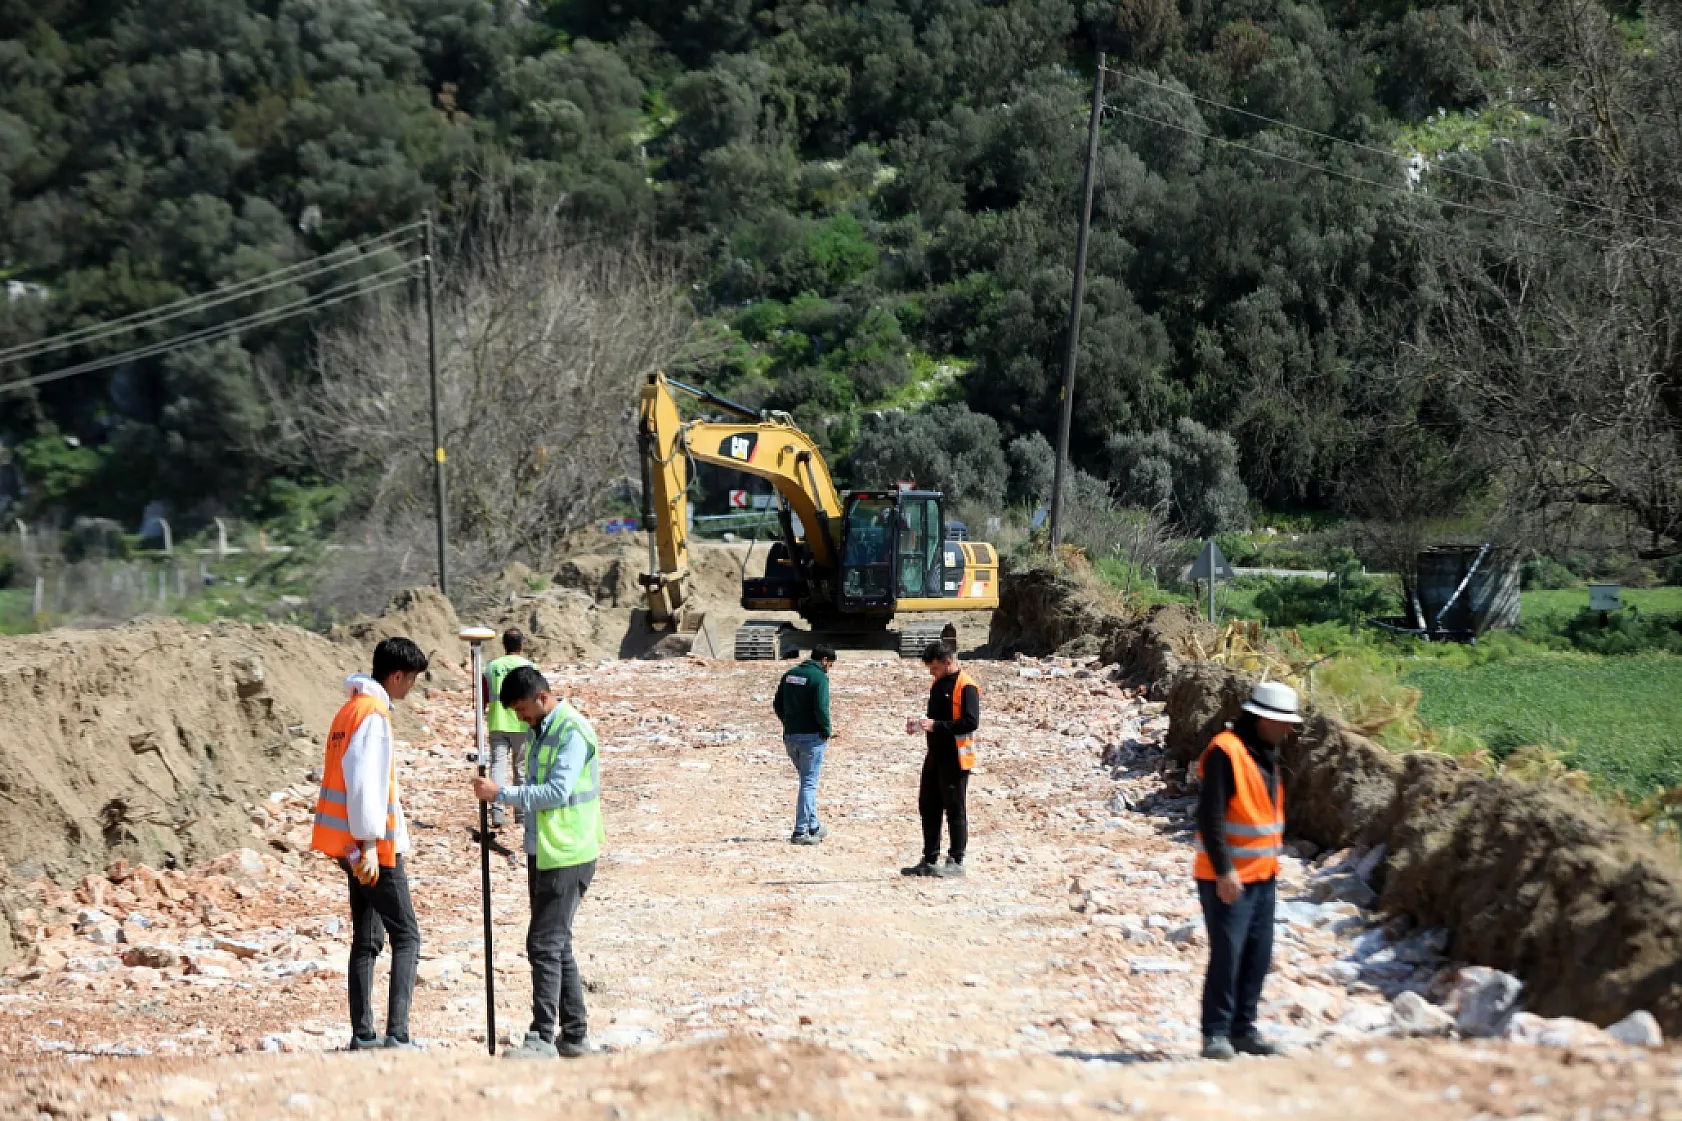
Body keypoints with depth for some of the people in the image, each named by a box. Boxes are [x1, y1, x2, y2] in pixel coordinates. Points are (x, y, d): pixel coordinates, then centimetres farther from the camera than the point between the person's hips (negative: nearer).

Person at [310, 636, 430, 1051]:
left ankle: (363, 1036, 13)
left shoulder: (353, 709, 17)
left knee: (367, 940, 12)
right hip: (371, 846, -10)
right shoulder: (373, 715, -14)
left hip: (356, 846, 10)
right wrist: (369, 843, -22)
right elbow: (364, 783, -21)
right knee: (406, 937, -8)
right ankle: (396, 1035, -17)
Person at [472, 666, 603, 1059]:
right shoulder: (539, 730, 15)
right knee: (557, 946, 12)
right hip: (542, 852, 10)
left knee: (544, 945, -11)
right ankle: (574, 1036, 18)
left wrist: (501, 793, -22)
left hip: (567, 857, -10)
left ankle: (542, 1039, -9)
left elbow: (558, 791, -23)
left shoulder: (573, 732, -15)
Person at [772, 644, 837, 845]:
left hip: (790, 737, 7)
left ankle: (813, 826, 26)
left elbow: (777, 705, 12)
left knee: (807, 781, 20)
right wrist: (827, 731, -7)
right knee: (809, 784, -2)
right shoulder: (819, 677, -12)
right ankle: (800, 832, -5)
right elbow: (821, 709, -21)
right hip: (811, 737, -7)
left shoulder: (789, 675, 11)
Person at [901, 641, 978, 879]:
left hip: (955, 758, -9)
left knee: (955, 810, -2)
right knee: (928, 806, 11)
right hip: (935, 756, 9)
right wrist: (921, 725, 5)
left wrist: (936, 725, -25)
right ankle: (929, 861, 18)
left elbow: (971, 722, -22)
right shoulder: (938, 684, 14)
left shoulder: (966, 687, -13)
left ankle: (956, 861, 5)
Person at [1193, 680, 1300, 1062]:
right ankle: (1215, 1035, -2)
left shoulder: (1265, 753, 13)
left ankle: (1243, 1029, 17)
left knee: (1258, 956, 9)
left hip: (1262, 875, 9)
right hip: (1227, 879, -9)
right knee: (1227, 955, -8)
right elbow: (1210, 817, -21)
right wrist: (1223, 871, -24)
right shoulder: (1225, 752, -16)